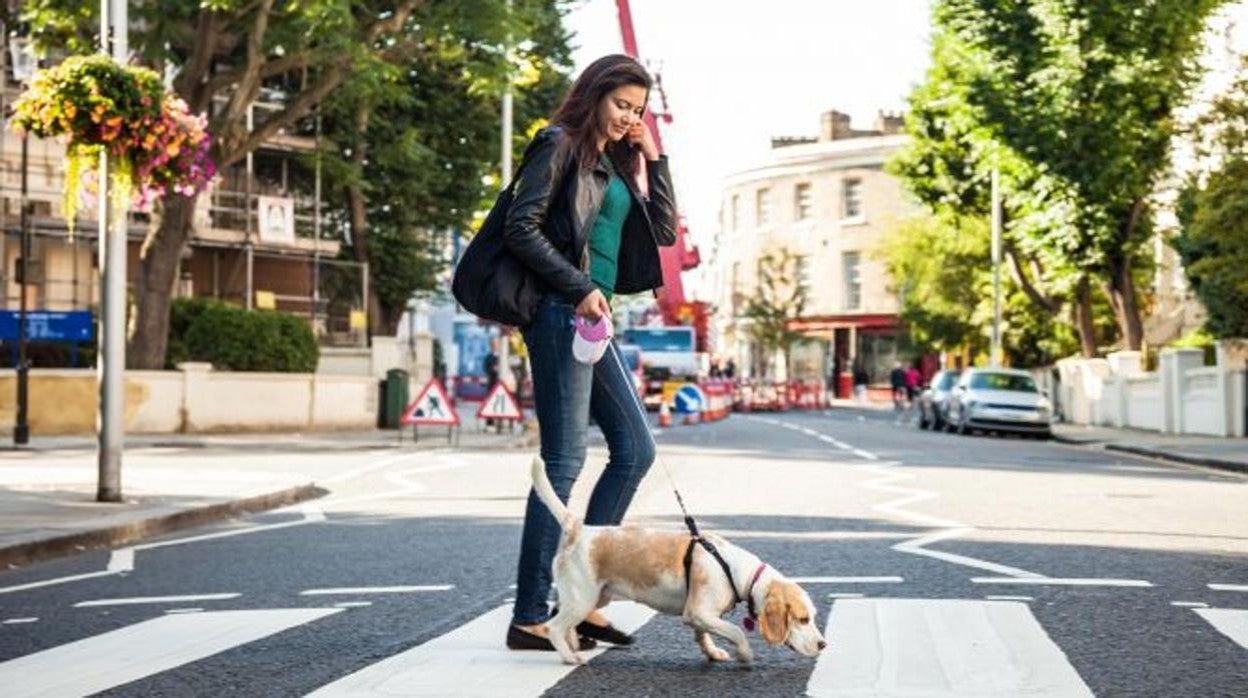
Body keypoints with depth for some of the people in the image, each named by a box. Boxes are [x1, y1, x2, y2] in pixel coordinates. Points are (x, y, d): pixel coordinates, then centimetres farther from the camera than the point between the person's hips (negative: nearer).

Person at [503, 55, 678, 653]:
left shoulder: (616, 163, 20)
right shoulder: (560, 146, -4)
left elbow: (664, 232, 18)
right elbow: (521, 228, -13)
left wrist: (653, 160, 12)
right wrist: (579, 288, -16)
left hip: (592, 320, 9)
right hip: (559, 314, -9)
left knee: (635, 449, 8)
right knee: (564, 461, -10)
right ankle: (530, 619, -6)